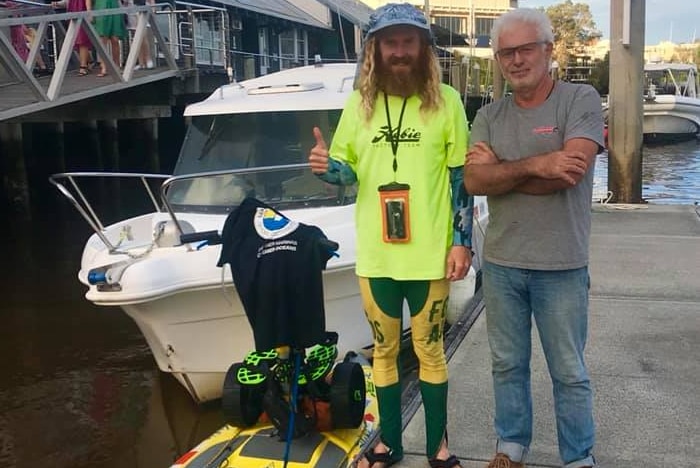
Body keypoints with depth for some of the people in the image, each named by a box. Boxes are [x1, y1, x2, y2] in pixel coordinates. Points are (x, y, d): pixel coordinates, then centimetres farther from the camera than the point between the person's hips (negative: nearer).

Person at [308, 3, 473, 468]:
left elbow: (462, 177, -1)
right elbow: (347, 170, 12)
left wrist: (461, 241, -7)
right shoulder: (359, 103, 4)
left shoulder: (446, 100, -3)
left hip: (430, 253, -2)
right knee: (385, 350, 14)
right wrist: (325, 166, -11)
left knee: (430, 350, 10)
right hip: (375, 254, 3)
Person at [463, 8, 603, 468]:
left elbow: (569, 174, -21)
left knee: (569, 373, 10)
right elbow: (473, 180, -8)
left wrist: (499, 170, -12)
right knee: (508, 365, 17)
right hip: (500, 263, 4)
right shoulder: (489, 116, 6)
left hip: (561, 266, -4)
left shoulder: (581, 100, -6)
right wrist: (534, 164, -21)